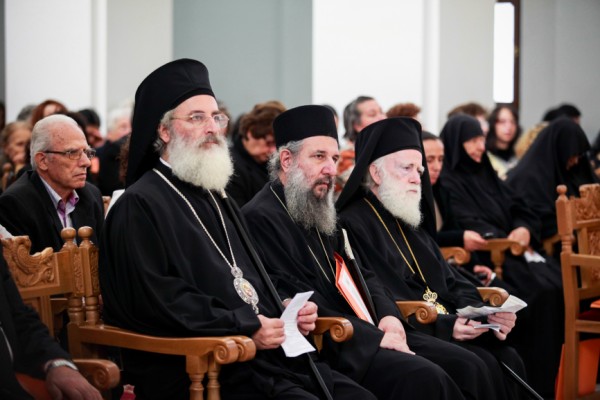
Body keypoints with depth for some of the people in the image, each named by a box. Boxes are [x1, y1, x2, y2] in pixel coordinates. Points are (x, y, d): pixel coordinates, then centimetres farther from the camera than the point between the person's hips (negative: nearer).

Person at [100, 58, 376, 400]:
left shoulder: (221, 203, 25)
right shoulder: (140, 205, -4)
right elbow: (154, 300, -15)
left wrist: (287, 311, 5)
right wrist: (245, 327, -17)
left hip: (269, 354, 8)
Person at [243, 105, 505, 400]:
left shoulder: (320, 212, 20)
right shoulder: (262, 218, -10)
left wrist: (387, 316, 0)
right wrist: (374, 337, -18)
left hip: (370, 329, 9)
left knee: (468, 367, -6)